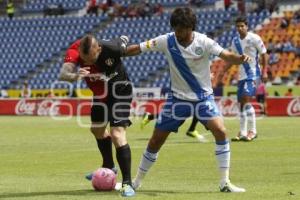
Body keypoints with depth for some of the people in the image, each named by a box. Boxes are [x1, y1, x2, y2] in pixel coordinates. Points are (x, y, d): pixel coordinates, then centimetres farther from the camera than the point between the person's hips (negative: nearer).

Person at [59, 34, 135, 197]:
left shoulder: (111, 48, -36)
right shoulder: (74, 51, -31)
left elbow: (122, 41, -11)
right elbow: (64, 73, -49)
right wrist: (74, 76, -70)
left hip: (119, 90, -6)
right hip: (99, 93, 6)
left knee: (117, 134, -20)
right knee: (97, 129, 25)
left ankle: (127, 183, -15)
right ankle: (108, 167, 51)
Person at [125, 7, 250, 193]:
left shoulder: (203, 42, -18)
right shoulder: (167, 41, -13)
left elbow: (227, 55, -28)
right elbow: (137, 49, -9)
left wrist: (240, 58, -49)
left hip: (203, 97, -2)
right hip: (178, 98, 2)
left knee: (221, 132, -23)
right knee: (156, 140, 5)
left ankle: (225, 182, -13)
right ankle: (137, 181, 23)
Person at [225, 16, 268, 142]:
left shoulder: (254, 38, -9)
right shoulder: (235, 41, 8)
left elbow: (263, 54, -3)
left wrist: (264, 71, -9)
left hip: (253, 74, -6)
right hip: (242, 75, 7)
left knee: (246, 99, -18)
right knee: (241, 103, 6)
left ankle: (252, 131, -12)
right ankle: (242, 133, 13)